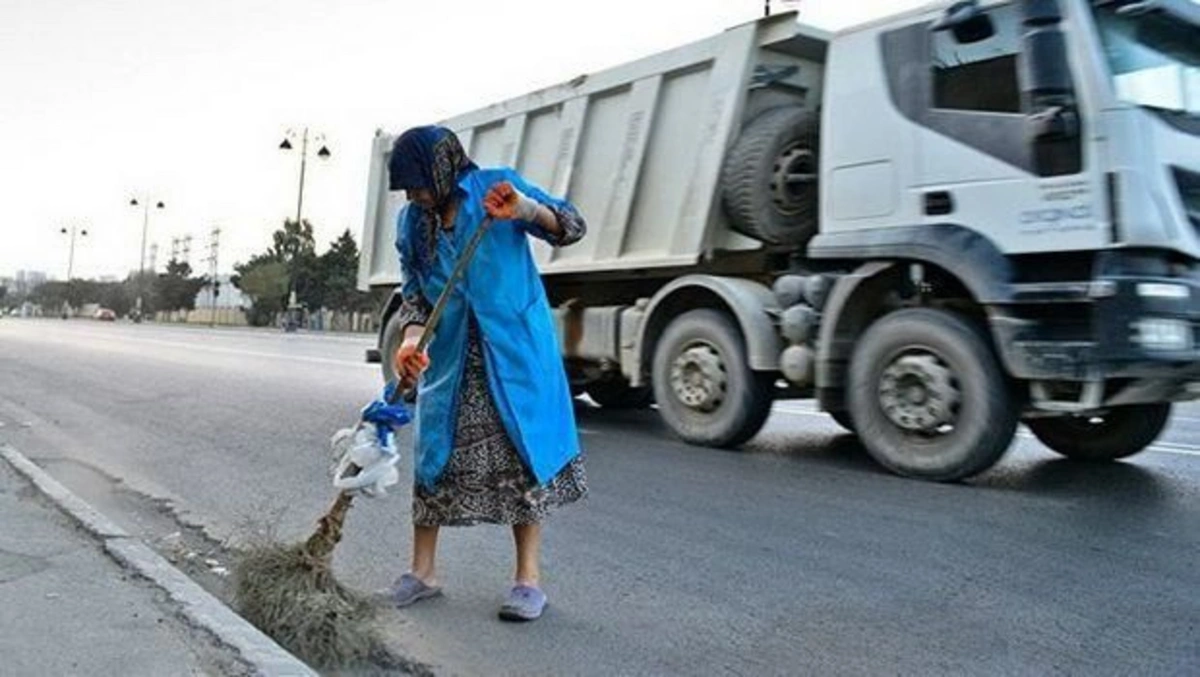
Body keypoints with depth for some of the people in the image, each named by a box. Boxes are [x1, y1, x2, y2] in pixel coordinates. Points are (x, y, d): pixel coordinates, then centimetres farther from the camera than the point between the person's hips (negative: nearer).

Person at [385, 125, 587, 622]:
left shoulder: (497, 186, -5)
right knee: (434, 451, 6)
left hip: (513, 348, -4)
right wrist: (410, 339, -16)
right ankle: (423, 571, 21)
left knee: (523, 451, 0)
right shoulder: (411, 222, 6)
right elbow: (414, 291, 4)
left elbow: (572, 228, -7)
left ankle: (529, 577, 10)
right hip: (448, 355, 4)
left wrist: (525, 210, -27)